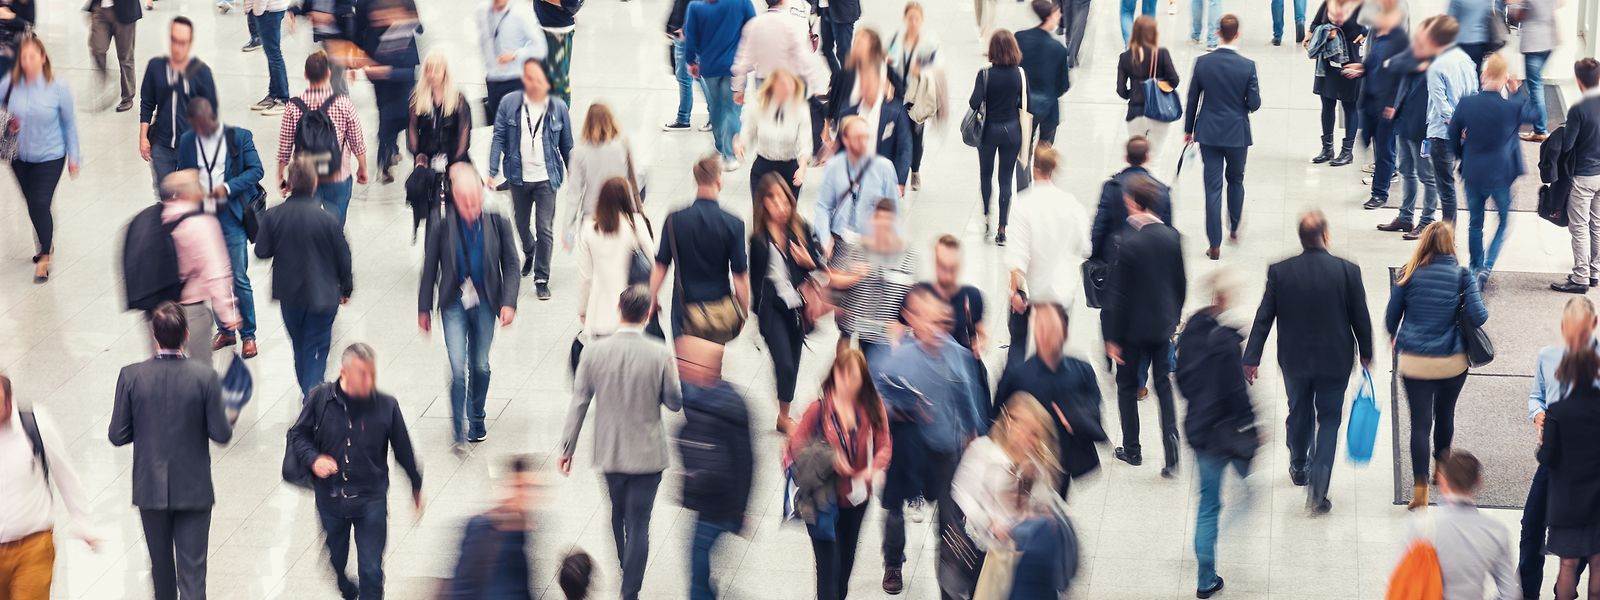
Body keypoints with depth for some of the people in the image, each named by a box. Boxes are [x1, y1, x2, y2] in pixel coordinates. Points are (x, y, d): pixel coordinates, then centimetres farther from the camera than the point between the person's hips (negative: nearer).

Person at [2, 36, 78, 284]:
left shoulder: (58, 88, -16)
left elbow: (69, 123, -6)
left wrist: (73, 156, 0)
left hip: (50, 156, -3)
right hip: (20, 156, 3)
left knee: (41, 204, -8)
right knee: (32, 204, 17)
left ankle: (44, 257, 12)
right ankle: (47, 243, 43)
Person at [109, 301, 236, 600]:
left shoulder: (130, 376, -12)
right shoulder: (205, 376, -15)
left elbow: (117, 436, -7)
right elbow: (221, 434, -10)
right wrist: (229, 420, 12)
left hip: (150, 487, 2)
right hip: (193, 488, -2)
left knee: (161, 566, 20)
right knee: (192, 570, 1)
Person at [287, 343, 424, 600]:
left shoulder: (386, 406, -11)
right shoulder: (320, 399, -11)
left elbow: (403, 450, 2)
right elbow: (297, 434, 2)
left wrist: (416, 485, 14)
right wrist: (313, 458, -18)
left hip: (371, 500, -2)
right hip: (330, 497, 2)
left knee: (371, 571, -4)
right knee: (336, 557, 23)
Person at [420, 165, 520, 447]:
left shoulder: (497, 223, -7)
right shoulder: (442, 226, -10)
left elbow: (511, 265, 1)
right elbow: (430, 268, 0)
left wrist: (509, 302, -10)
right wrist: (424, 308, 4)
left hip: (485, 303, 2)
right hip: (454, 303, -2)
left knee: (480, 367, 14)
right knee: (458, 368, -10)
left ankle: (476, 421, 34)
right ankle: (458, 428, 0)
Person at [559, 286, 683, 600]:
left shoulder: (594, 352, -11)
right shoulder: (660, 355, -16)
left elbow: (578, 403, -6)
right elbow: (675, 402, -6)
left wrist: (568, 448, 3)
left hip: (609, 453, 3)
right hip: (647, 454, -3)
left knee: (618, 514, 25)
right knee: (638, 524, 3)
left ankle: (626, 570, 44)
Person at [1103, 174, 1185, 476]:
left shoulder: (1128, 243, -21)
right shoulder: (1171, 237, -5)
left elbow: (1118, 295, -18)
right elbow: (1181, 283, 5)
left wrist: (1112, 337, -11)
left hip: (1133, 328, -4)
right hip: (1163, 325, 4)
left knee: (1128, 386, 14)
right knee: (1163, 385, 11)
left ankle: (1131, 449, 23)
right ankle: (1171, 455, 1)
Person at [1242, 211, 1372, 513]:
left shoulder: (1279, 272, -12)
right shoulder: (1347, 271, -15)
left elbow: (1263, 318, -7)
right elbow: (1360, 317, -6)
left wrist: (1251, 359, 0)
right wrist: (1365, 353, 10)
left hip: (1294, 360, 2)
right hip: (1335, 361, -2)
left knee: (1299, 414, 23)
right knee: (1329, 420, 8)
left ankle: (1299, 468, 45)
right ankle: (1318, 490, -4)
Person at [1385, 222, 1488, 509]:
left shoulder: (1408, 274, -6)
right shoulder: (1462, 276, -8)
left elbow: (1392, 316, 2)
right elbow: (1478, 317, -13)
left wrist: (1395, 339, 22)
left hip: (1414, 363, -1)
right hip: (1452, 362, 1)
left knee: (1420, 422, 0)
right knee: (1444, 415, 22)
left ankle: (1421, 489, -9)